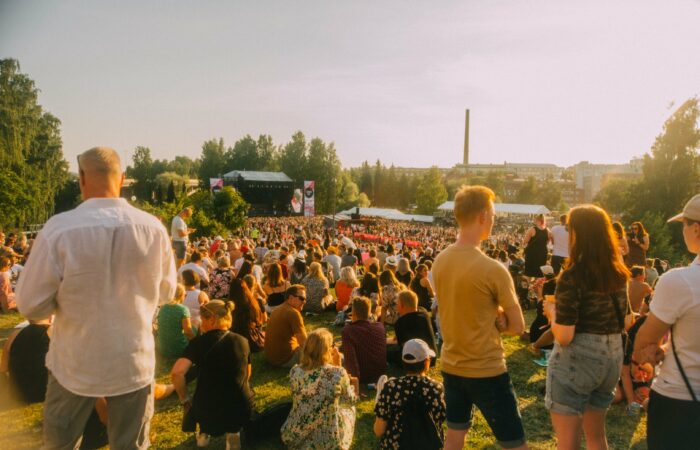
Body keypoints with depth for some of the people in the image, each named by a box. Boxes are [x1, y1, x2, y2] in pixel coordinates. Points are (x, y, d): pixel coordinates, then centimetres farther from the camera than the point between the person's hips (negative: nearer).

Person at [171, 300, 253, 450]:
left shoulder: (199, 342, -9)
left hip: (208, 412, -1)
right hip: (241, 410, 1)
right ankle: (233, 432, 18)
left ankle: (204, 433, 31)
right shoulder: (242, 341, 1)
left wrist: (185, 400, -6)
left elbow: (177, 372, -21)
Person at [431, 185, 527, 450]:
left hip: (451, 366, 7)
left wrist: (492, 317, -2)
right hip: (487, 371, -6)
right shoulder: (493, 270, -22)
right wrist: (496, 321, 3)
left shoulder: (439, 262, -3)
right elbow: (518, 327, -11)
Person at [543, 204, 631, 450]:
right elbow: (625, 321, 13)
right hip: (612, 358, 8)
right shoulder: (618, 273, 2)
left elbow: (564, 336, -22)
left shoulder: (572, 276, -20)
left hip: (576, 361, -7)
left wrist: (551, 311, -5)